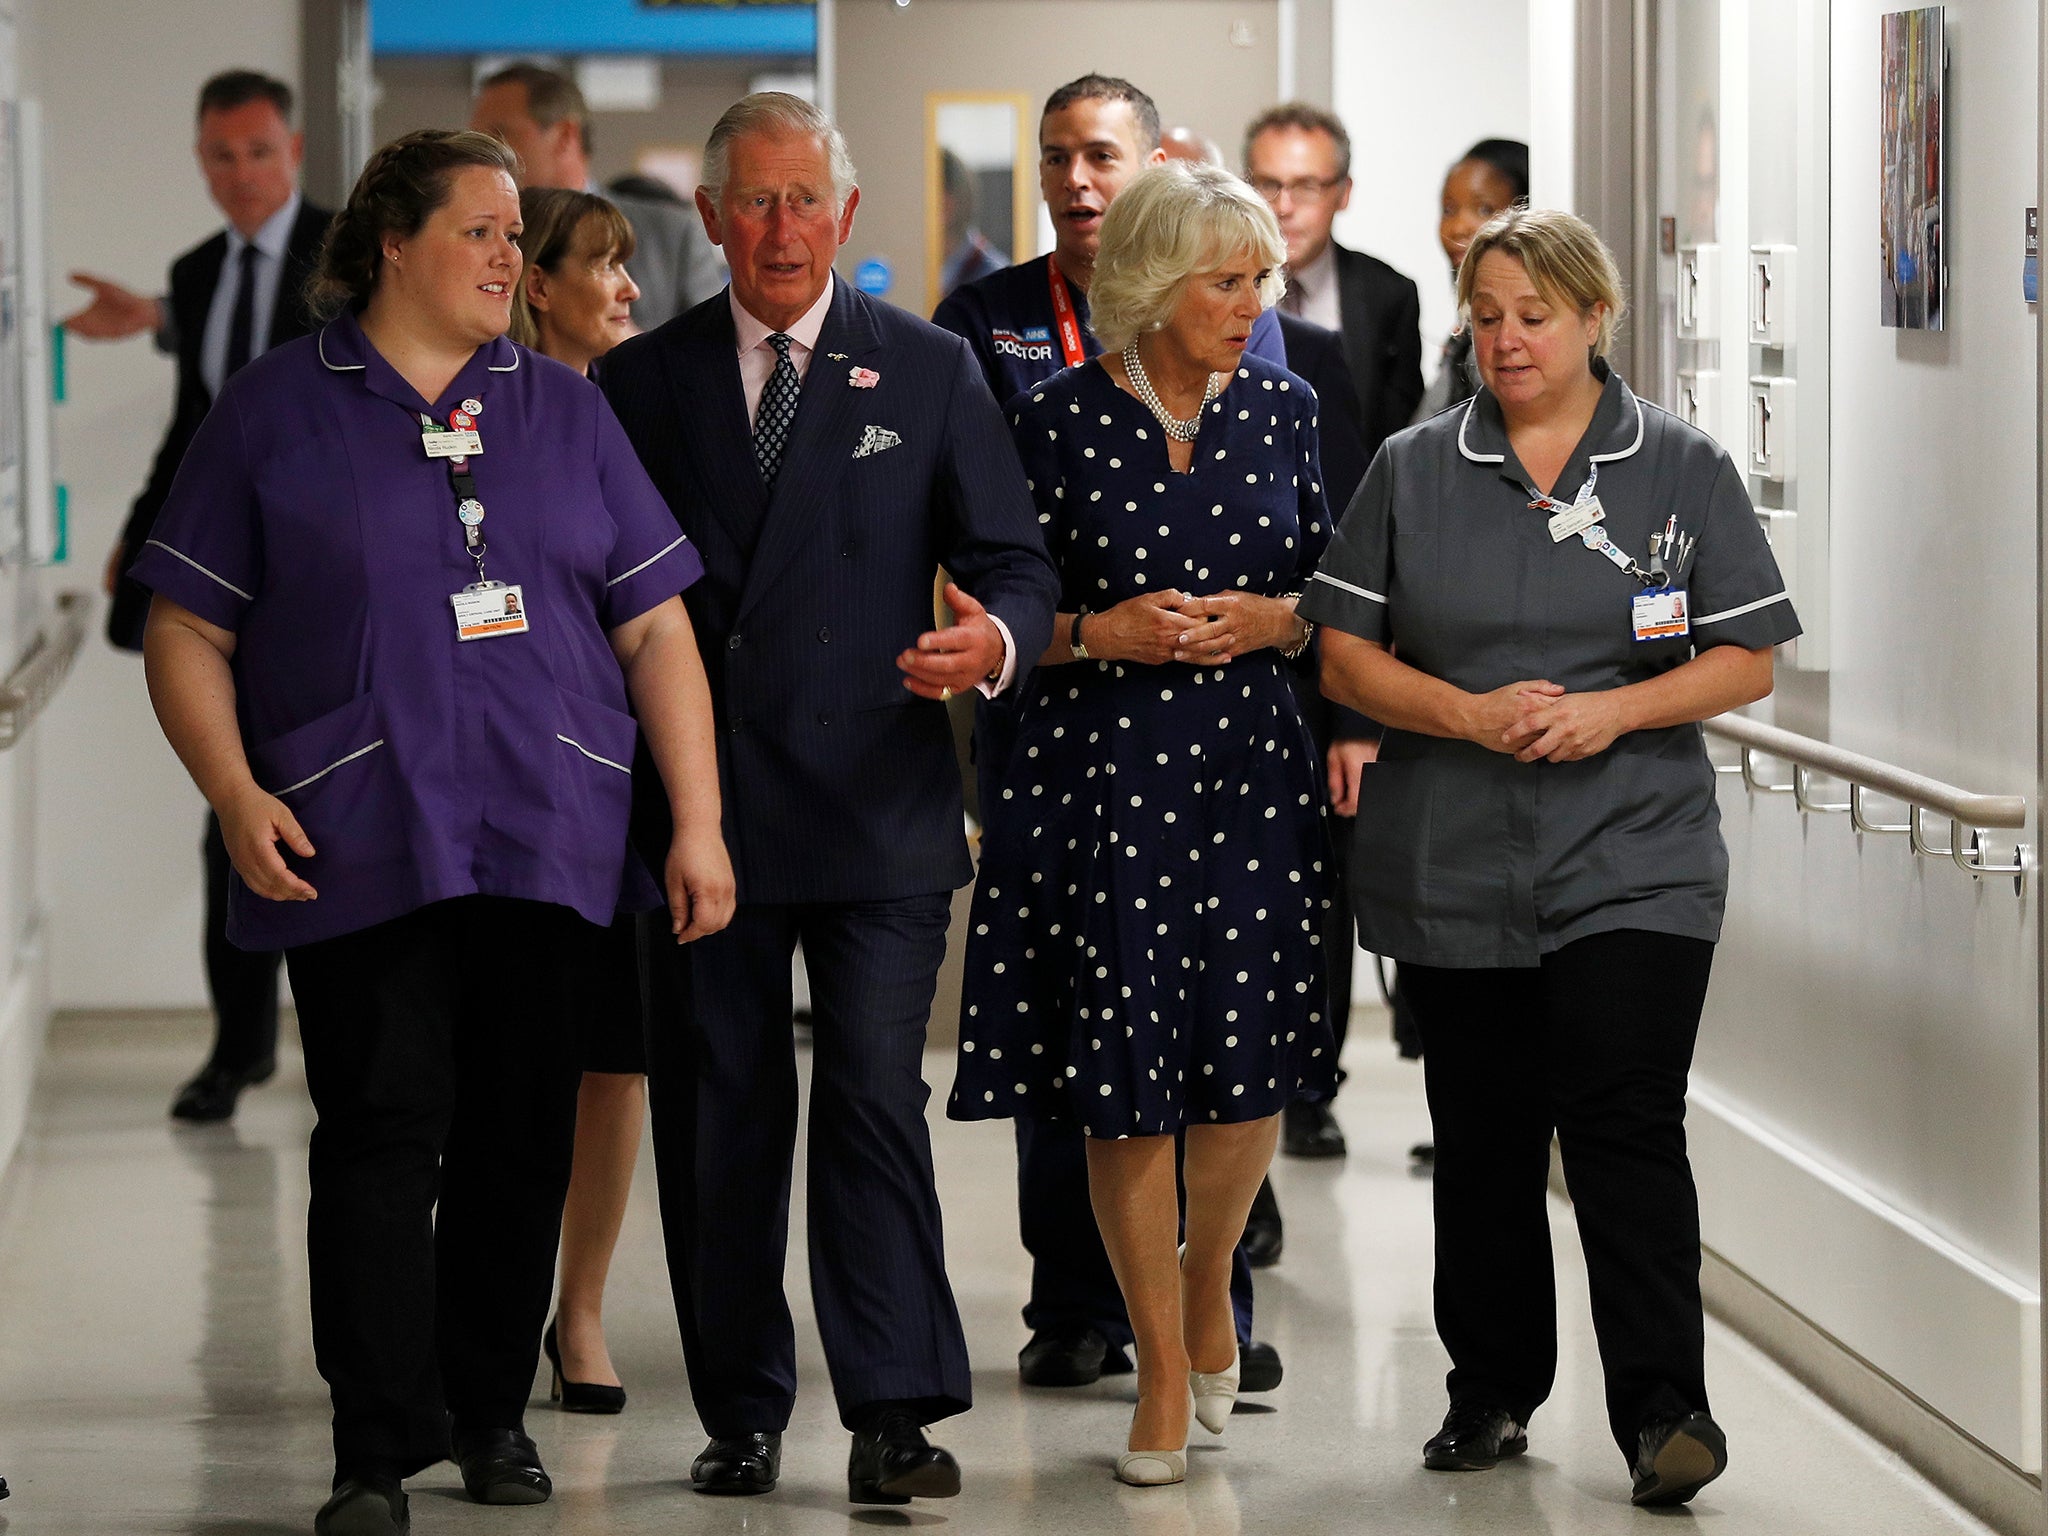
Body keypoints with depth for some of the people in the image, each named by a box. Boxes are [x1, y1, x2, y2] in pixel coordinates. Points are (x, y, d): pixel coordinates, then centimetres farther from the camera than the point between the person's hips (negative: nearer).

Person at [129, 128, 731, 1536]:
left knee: (522, 1133, 5)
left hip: (548, 839, 3)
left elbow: (656, 630, 13)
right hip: (359, 848, -3)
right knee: (384, 1130, -8)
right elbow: (188, 632, 4)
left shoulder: (566, 412, 15)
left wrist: (698, 824, 4)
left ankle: (492, 1408, 19)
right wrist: (237, 797, -10)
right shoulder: (277, 411, 6)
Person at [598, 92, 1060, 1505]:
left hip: (876, 804, -2)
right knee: (717, 1117, 5)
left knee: (877, 1102, -9)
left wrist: (996, 637, -17)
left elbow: (1017, 563, 5)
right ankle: (742, 1414, 14)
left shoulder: (930, 372, 7)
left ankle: (896, 1416, -8)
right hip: (700, 807, 2)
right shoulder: (642, 381, 10)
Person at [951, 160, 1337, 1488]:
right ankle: (1164, 1367, 12)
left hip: (1252, 767, 2)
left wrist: (1273, 619, -7)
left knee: (1249, 1063, 0)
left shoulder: (1284, 408, 7)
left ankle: (1209, 1280, 30)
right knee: (1124, 1079, 0)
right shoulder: (1060, 421, -3)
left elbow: (1333, 587, 13)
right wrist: (1100, 634, -14)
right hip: (1101, 771, -2)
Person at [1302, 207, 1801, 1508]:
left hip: (1633, 866, -2)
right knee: (1483, 1139, 8)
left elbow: (1747, 663, 2)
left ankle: (1664, 1410, -8)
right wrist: (1472, 716, -11)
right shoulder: (1414, 471, 8)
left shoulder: (1683, 471, 4)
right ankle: (1494, 1391, 20)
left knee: (1627, 1129, -12)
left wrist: (1612, 712, -13)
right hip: (1454, 872, 2)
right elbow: (1346, 655, 5)